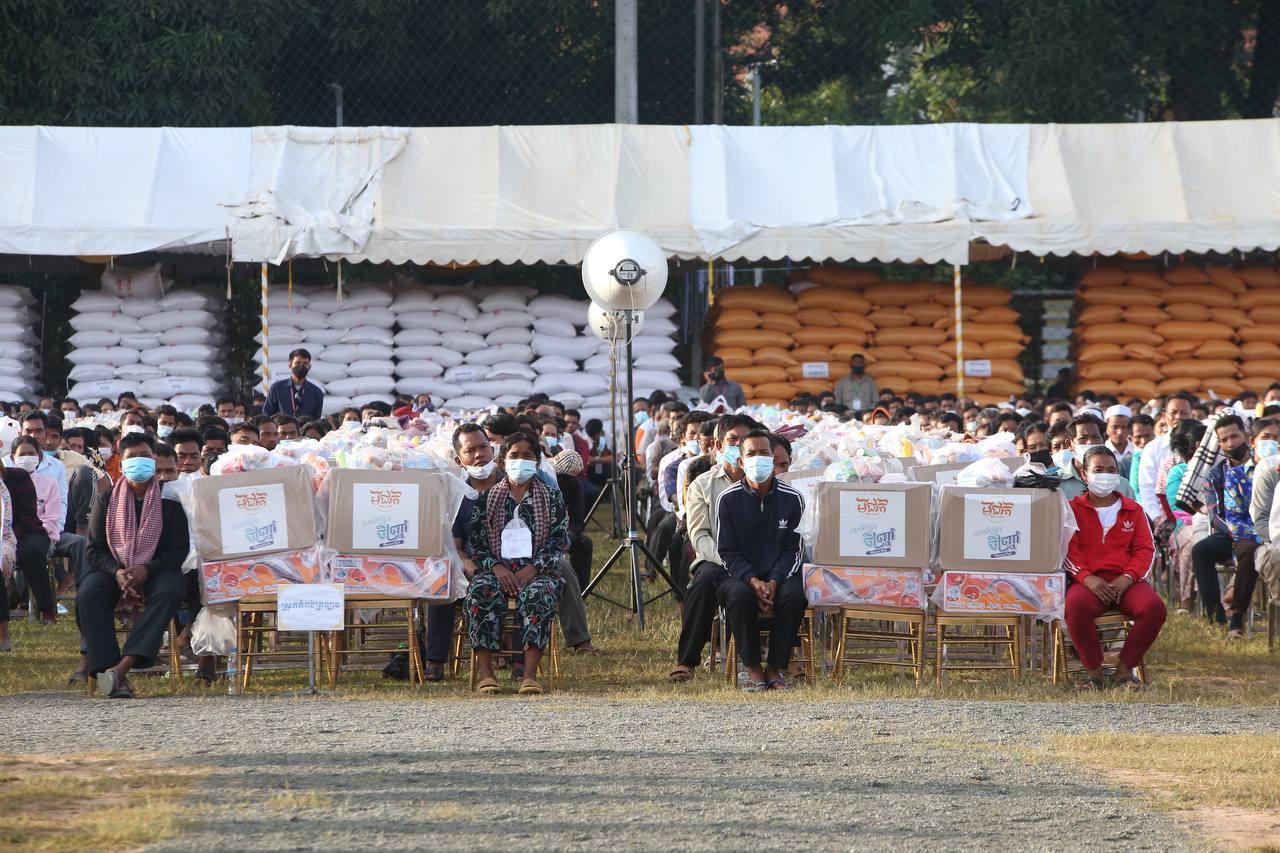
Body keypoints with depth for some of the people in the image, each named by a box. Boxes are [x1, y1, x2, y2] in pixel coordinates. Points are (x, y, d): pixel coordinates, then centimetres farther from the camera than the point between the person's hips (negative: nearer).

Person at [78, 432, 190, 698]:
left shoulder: (169, 500, 4)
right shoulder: (108, 500, 9)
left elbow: (179, 549, -2)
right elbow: (95, 549, 4)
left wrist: (146, 570, -20)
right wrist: (117, 572, -19)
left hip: (156, 569, -2)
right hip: (113, 569, 2)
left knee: (169, 590, -37)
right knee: (87, 596, -31)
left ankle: (122, 668, -47)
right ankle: (107, 671, -39)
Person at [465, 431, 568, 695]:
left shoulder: (552, 498, 14)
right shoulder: (487, 499, 17)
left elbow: (559, 542, 5)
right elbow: (476, 542, 9)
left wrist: (532, 569, -11)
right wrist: (496, 567, -11)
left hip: (538, 571, -1)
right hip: (497, 570, 1)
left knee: (539, 594, -37)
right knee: (481, 591, -34)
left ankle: (530, 674, -44)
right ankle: (485, 672, -38)